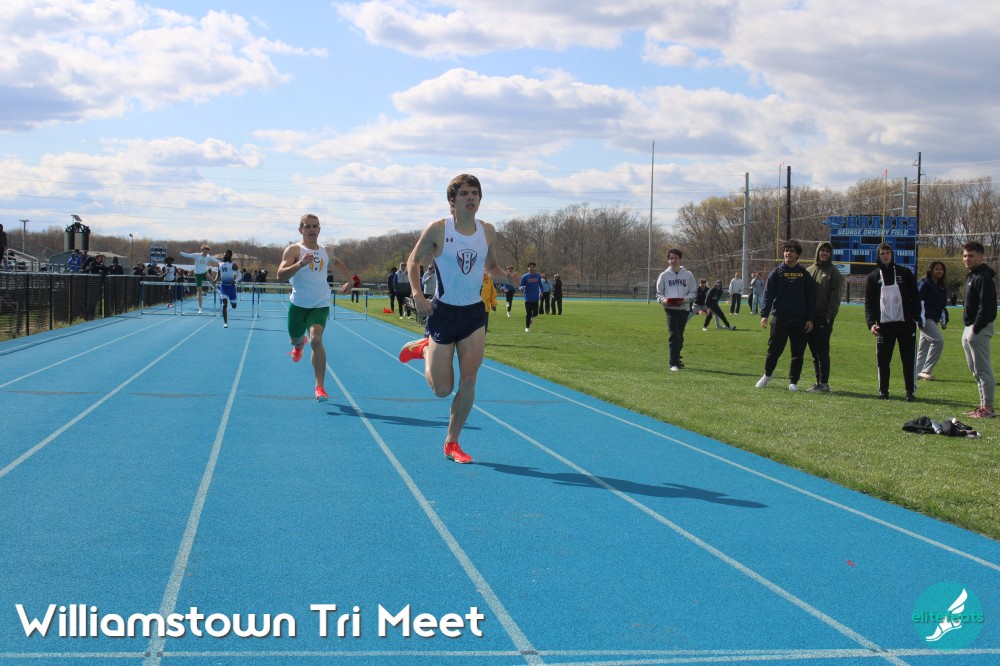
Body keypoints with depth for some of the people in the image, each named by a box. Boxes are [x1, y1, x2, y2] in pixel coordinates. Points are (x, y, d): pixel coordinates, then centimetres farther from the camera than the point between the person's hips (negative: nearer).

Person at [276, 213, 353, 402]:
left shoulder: (326, 252, 7)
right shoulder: (294, 250, -7)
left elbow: (338, 263, 32)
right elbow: (280, 276, -22)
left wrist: (350, 280, 21)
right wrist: (301, 263, -34)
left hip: (320, 305, 1)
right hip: (298, 305, 0)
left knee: (316, 339, -22)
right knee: (295, 339, 19)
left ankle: (319, 387, -19)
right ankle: (299, 344, 62)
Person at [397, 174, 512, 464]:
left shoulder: (488, 231, 0)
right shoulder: (438, 229, -11)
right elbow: (414, 259, 0)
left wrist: (507, 277, -8)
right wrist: (417, 294, -14)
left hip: (474, 313, 3)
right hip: (443, 312, -3)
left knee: (469, 380, -5)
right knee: (442, 390, 1)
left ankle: (452, 443, 11)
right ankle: (424, 349, 34)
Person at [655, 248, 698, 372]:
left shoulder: (688, 275, 6)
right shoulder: (664, 275, 5)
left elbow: (693, 292, 7)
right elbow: (659, 293, 10)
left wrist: (686, 299, -12)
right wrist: (663, 300, -11)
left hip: (684, 308, 2)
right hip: (670, 308, -2)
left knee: (680, 336, 11)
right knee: (673, 335, -13)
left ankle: (676, 359, 25)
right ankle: (674, 363, -15)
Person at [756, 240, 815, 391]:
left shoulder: (804, 274, 6)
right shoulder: (776, 273, 4)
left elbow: (811, 297, 6)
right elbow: (768, 294, -2)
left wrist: (810, 319, -2)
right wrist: (764, 315, -13)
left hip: (800, 320, 1)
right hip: (779, 318, -1)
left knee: (798, 353, 3)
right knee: (774, 349, 2)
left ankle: (793, 382, 13)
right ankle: (767, 375, 24)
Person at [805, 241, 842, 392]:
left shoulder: (833, 272, -1)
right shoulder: (809, 271, 14)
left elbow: (835, 296, -6)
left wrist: (830, 316, -14)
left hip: (824, 317, -5)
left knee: (822, 351, -7)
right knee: (814, 351, 9)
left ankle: (824, 383, -4)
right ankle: (819, 382, 15)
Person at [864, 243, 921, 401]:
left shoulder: (904, 273, 6)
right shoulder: (873, 277, 8)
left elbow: (915, 297, 7)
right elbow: (868, 303, 5)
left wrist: (916, 318, -2)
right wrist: (871, 323, -9)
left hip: (906, 323, -1)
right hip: (884, 325, 1)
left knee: (908, 359, 2)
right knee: (883, 360, 2)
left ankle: (910, 392, 10)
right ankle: (883, 391, 13)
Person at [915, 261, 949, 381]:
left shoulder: (942, 287, 19)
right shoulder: (924, 284, -7)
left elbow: (943, 305, 26)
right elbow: (918, 301, -13)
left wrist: (944, 320, 20)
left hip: (933, 320, 9)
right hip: (925, 319, -9)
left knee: (924, 346, 9)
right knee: (938, 340, -18)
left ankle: (918, 372, 13)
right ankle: (926, 370, -16)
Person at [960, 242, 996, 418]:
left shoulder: (983, 277, -14)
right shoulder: (971, 276, 18)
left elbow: (986, 306, -21)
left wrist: (976, 328, -22)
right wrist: (969, 330, 14)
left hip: (979, 329, -11)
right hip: (970, 329, 11)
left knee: (983, 370, -9)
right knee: (976, 370, 14)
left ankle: (988, 408, -7)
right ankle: (983, 405, 20)